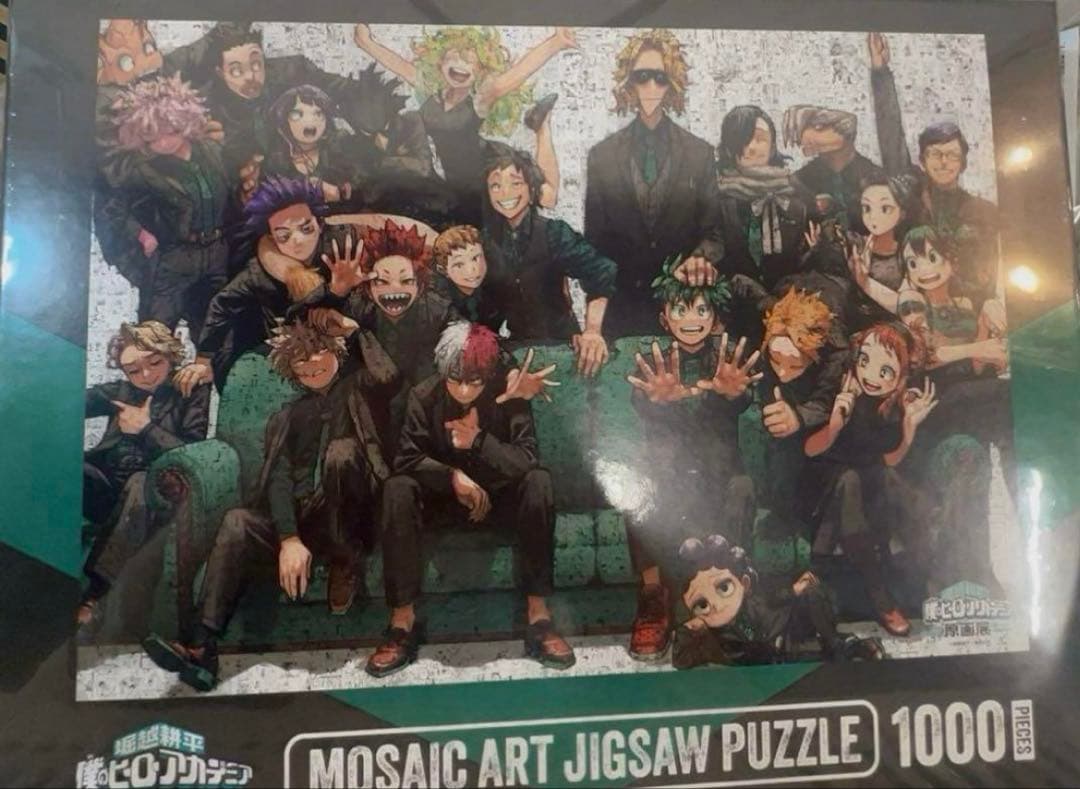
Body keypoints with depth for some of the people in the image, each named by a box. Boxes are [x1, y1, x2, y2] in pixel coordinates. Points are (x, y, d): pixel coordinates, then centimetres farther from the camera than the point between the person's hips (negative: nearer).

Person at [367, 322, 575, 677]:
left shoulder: (508, 394, -15)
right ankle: (403, 620, -22)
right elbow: (407, 460, -15)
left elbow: (527, 459, -21)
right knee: (396, 490, -29)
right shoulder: (424, 395, -14)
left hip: (498, 494, 0)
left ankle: (538, 613, -27)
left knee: (538, 482, -31)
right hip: (443, 492, 1)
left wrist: (479, 442, -34)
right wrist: (454, 477, -27)